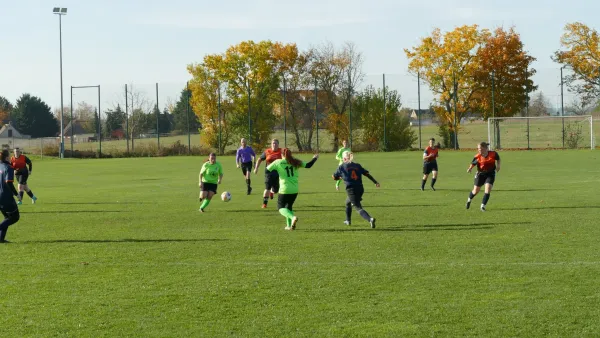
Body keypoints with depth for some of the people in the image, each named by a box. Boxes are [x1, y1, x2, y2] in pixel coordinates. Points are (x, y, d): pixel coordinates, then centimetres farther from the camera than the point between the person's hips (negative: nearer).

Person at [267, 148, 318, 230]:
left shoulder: (278, 162, -6)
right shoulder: (295, 162, 3)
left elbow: (268, 169, 0)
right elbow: (308, 165, 8)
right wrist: (315, 158, 26)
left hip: (284, 190, -4)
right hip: (294, 190, 4)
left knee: (281, 207, 3)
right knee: (289, 206, 22)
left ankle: (293, 217, -25)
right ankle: (289, 225, 17)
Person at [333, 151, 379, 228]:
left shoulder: (341, 167, 4)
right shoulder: (357, 165, 13)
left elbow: (334, 177, 15)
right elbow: (367, 174, 6)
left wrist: (340, 178, 37)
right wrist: (375, 182, 5)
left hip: (351, 189, -6)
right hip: (360, 189, 6)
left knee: (358, 208, -9)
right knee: (348, 202, 31)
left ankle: (370, 219, -33)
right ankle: (348, 220, 39)